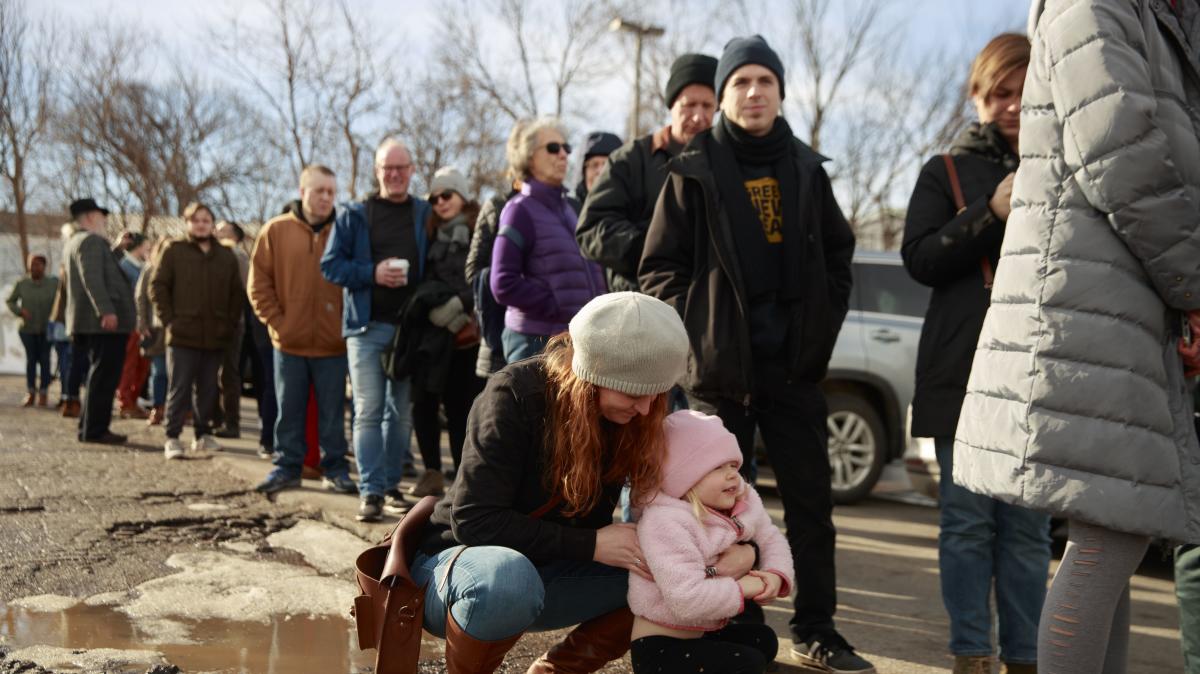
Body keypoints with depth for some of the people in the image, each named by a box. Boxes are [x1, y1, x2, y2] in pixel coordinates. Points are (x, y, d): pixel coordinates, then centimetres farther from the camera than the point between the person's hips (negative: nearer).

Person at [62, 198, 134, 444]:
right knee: (104, 376, -8)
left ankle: (89, 427, 20)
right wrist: (106, 310, -31)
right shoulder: (91, 241, -11)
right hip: (106, 322, -11)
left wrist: (119, 248, 26)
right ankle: (95, 430, -8)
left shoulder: (74, 242, 21)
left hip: (91, 322, 11)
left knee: (100, 375, 16)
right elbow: (92, 278, -25)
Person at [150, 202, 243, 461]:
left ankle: (203, 434, 20)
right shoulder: (174, 251, 3)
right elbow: (157, 286, 0)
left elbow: (236, 293, 17)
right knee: (179, 388, -4)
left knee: (207, 389, 10)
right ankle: (172, 437, 1)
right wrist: (169, 320, -7)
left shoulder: (226, 256, 13)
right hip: (183, 335, -3)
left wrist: (229, 323, 7)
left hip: (215, 337, 4)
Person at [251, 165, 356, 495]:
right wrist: (275, 321, -4)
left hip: (333, 343, 0)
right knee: (289, 411, 9)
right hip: (289, 343, 0)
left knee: (333, 413, 7)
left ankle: (335, 470, 16)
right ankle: (287, 467, 19)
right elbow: (259, 284, 3)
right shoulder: (276, 230, 2)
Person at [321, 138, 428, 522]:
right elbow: (331, 264, 1)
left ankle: (392, 485, 19)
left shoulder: (426, 215, 8)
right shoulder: (354, 215, 5)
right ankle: (371, 491, -6)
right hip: (367, 325, -2)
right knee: (368, 411, -6)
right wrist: (372, 273, -14)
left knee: (403, 413, 8)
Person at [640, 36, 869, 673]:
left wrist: (822, 323, 5)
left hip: (795, 364, 3)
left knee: (810, 499, 5)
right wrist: (700, 330, -8)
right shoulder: (694, 171, -1)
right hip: (721, 365, -3)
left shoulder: (805, 167, 9)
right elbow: (659, 267, -1)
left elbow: (838, 251, 15)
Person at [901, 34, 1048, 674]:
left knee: (1028, 525, 3)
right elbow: (919, 259, -1)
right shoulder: (946, 173, 10)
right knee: (967, 519, 0)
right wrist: (992, 214, -13)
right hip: (965, 372, -1)